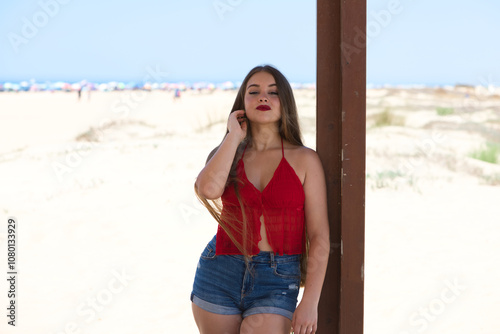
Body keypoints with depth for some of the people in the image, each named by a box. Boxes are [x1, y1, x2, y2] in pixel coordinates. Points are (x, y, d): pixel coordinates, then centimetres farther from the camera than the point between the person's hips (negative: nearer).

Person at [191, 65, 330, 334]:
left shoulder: (304, 160, 0)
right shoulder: (228, 155, 8)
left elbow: (319, 236, -4)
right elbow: (209, 189, -17)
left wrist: (309, 302, -10)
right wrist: (234, 136, -6)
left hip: (276, 283, -3)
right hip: (219, 275, 3)